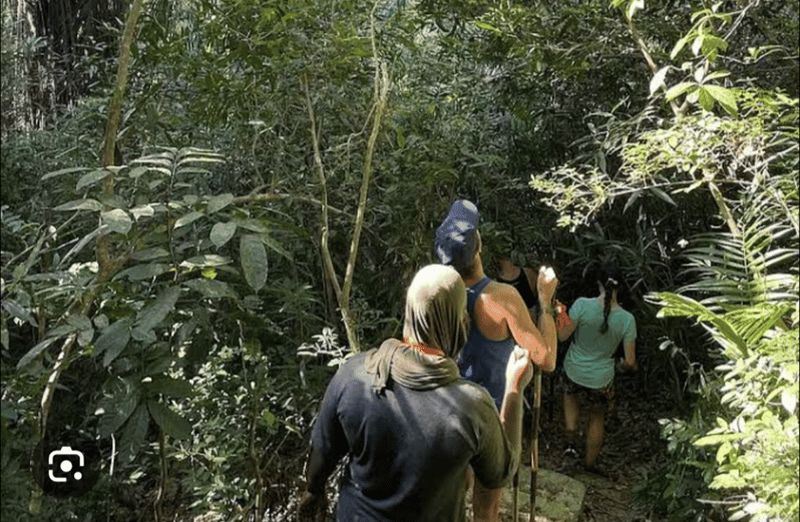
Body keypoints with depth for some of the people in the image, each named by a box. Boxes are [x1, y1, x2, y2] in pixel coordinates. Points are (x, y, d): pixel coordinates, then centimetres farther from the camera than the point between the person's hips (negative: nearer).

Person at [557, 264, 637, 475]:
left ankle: (570, 438, 20)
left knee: (571, 395, 35)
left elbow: (562, 336, -15)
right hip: (600, 379, 0)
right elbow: (630, 361, -12)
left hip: (573, 371, 0)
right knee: (597, 418, 25)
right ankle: (590, 462, 43)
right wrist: (624, 366, 12)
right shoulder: (627, 319, -17)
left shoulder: (582, 305, -23)